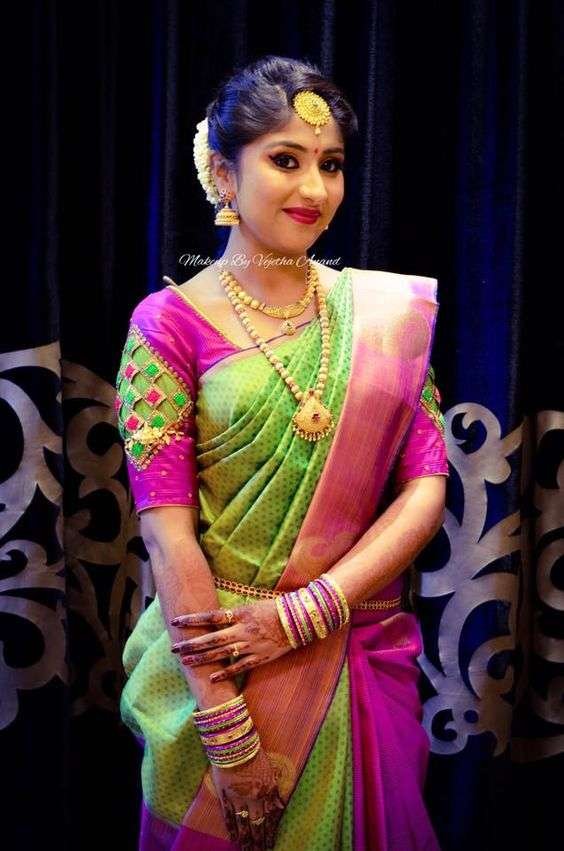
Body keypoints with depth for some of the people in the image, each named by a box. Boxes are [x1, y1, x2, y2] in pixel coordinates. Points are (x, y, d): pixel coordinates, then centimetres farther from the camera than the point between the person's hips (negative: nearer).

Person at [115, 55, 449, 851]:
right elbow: (167, 528, -14)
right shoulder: (171, 322, -9)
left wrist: (302, 614, -14)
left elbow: (427, 487, -3)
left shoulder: (388, 308, 1)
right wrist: (229, 731, -16)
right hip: (220, 661, -2)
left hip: (366, 659, 3)